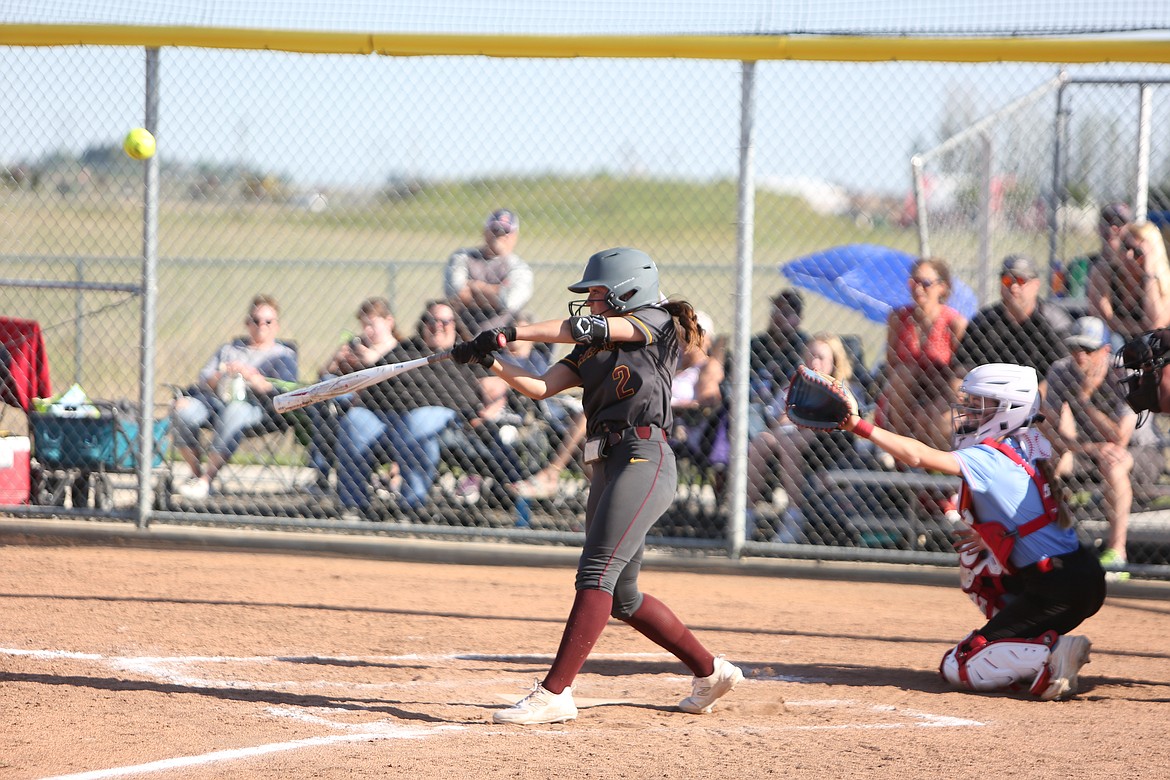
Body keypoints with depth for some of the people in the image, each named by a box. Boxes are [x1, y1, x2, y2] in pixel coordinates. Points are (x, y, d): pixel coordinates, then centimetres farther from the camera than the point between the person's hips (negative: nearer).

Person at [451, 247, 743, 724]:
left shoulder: (656, 323, 0)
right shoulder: (592, 352, 22)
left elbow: (587, 328, -12)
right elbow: (540, 387, 10)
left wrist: (508, 334, -13)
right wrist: (491, 362, -5)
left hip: (644, 459, -9)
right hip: (608, 466, 9)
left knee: (596, 573, -18)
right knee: (622, 597, 12)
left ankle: (555, 693, -25)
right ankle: (710, 671, 26)